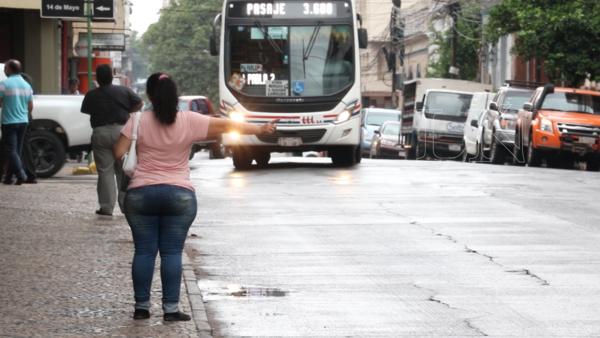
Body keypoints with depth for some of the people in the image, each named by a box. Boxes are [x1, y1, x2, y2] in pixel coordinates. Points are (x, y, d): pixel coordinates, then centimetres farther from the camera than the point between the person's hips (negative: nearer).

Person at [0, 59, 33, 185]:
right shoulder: (26, 85, 7)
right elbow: (31, 106, 11)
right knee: (17, 150, 11)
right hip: (23, 122, 6)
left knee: (10, 150, -3)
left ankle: (21, 174, -18)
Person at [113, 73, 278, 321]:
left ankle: (141, 307, 7)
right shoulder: (189, 121, -2)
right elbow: (226, 126, 1)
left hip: (141, 194, 0)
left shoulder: (139, 121, -3)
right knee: (172, 251, 2)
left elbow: (118, 153, -4)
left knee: (144, 251, 5)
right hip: (179, 195, 0)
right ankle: (171, 308, 0)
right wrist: (261, 129, 9)